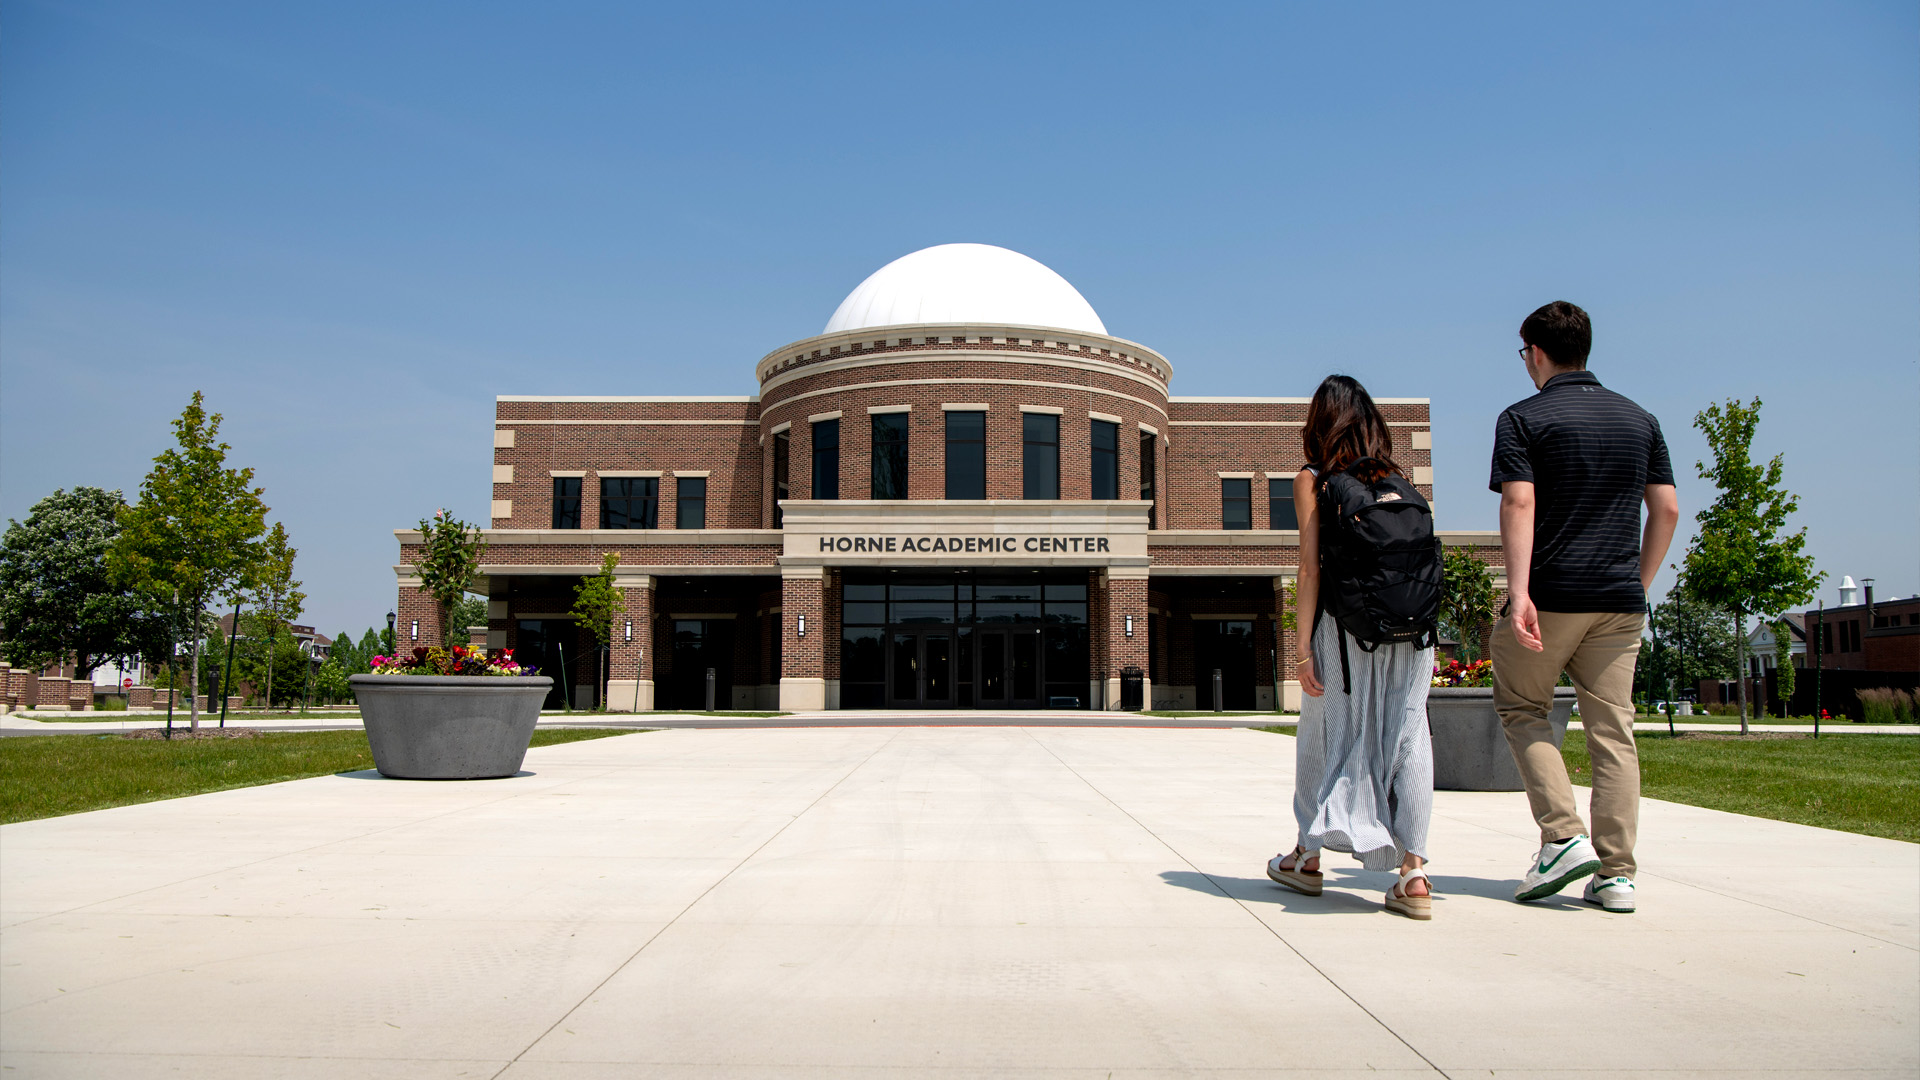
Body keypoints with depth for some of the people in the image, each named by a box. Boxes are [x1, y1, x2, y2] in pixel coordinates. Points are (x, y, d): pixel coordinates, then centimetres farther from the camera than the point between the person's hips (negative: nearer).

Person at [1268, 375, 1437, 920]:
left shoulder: (1312, 480, 0)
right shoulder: (1398, 479, 12)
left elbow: (1311, 569, -6)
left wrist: (1303, 649, -6)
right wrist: (1417, 629, 14)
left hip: (1345, 626, -3)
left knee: (1325, 735, 10)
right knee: (1407, 737, 3)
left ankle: (1308, 857, 24)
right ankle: (1413, 871, -1)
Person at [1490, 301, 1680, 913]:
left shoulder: (1524, 420, -3)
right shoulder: (1640, 420, 13)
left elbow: (1519, 504, -15)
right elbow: (1666, 510, 10)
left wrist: (1518, 593, -21)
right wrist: (1639, 584, 18)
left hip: (1549, 596, -4)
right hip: (1620, 601, 5)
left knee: (1521, 709, 12)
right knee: (1612, 731, 6)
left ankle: (1563, 837, -3)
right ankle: (1615, 874, 5)